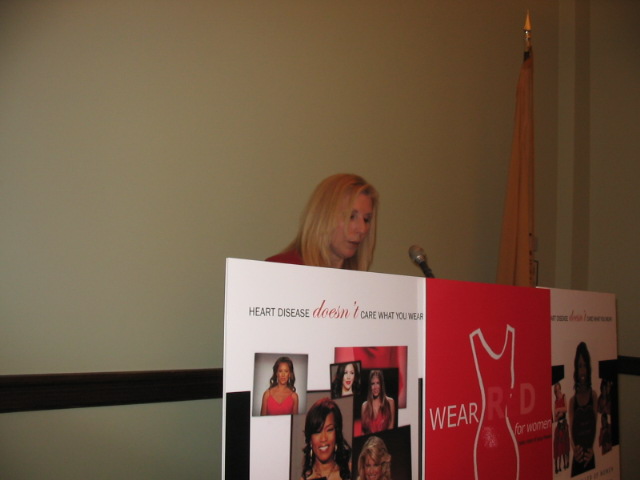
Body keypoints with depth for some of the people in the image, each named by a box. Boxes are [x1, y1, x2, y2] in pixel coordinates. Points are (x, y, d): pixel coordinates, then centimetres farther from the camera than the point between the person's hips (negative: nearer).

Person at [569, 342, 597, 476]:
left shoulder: (593, 396, 2)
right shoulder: (572, 401, 2)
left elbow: (594, 426, -1)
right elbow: (571, 430, -2)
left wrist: (591, 449, -14)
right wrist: (574, 449, -20)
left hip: (589, 456, 0)